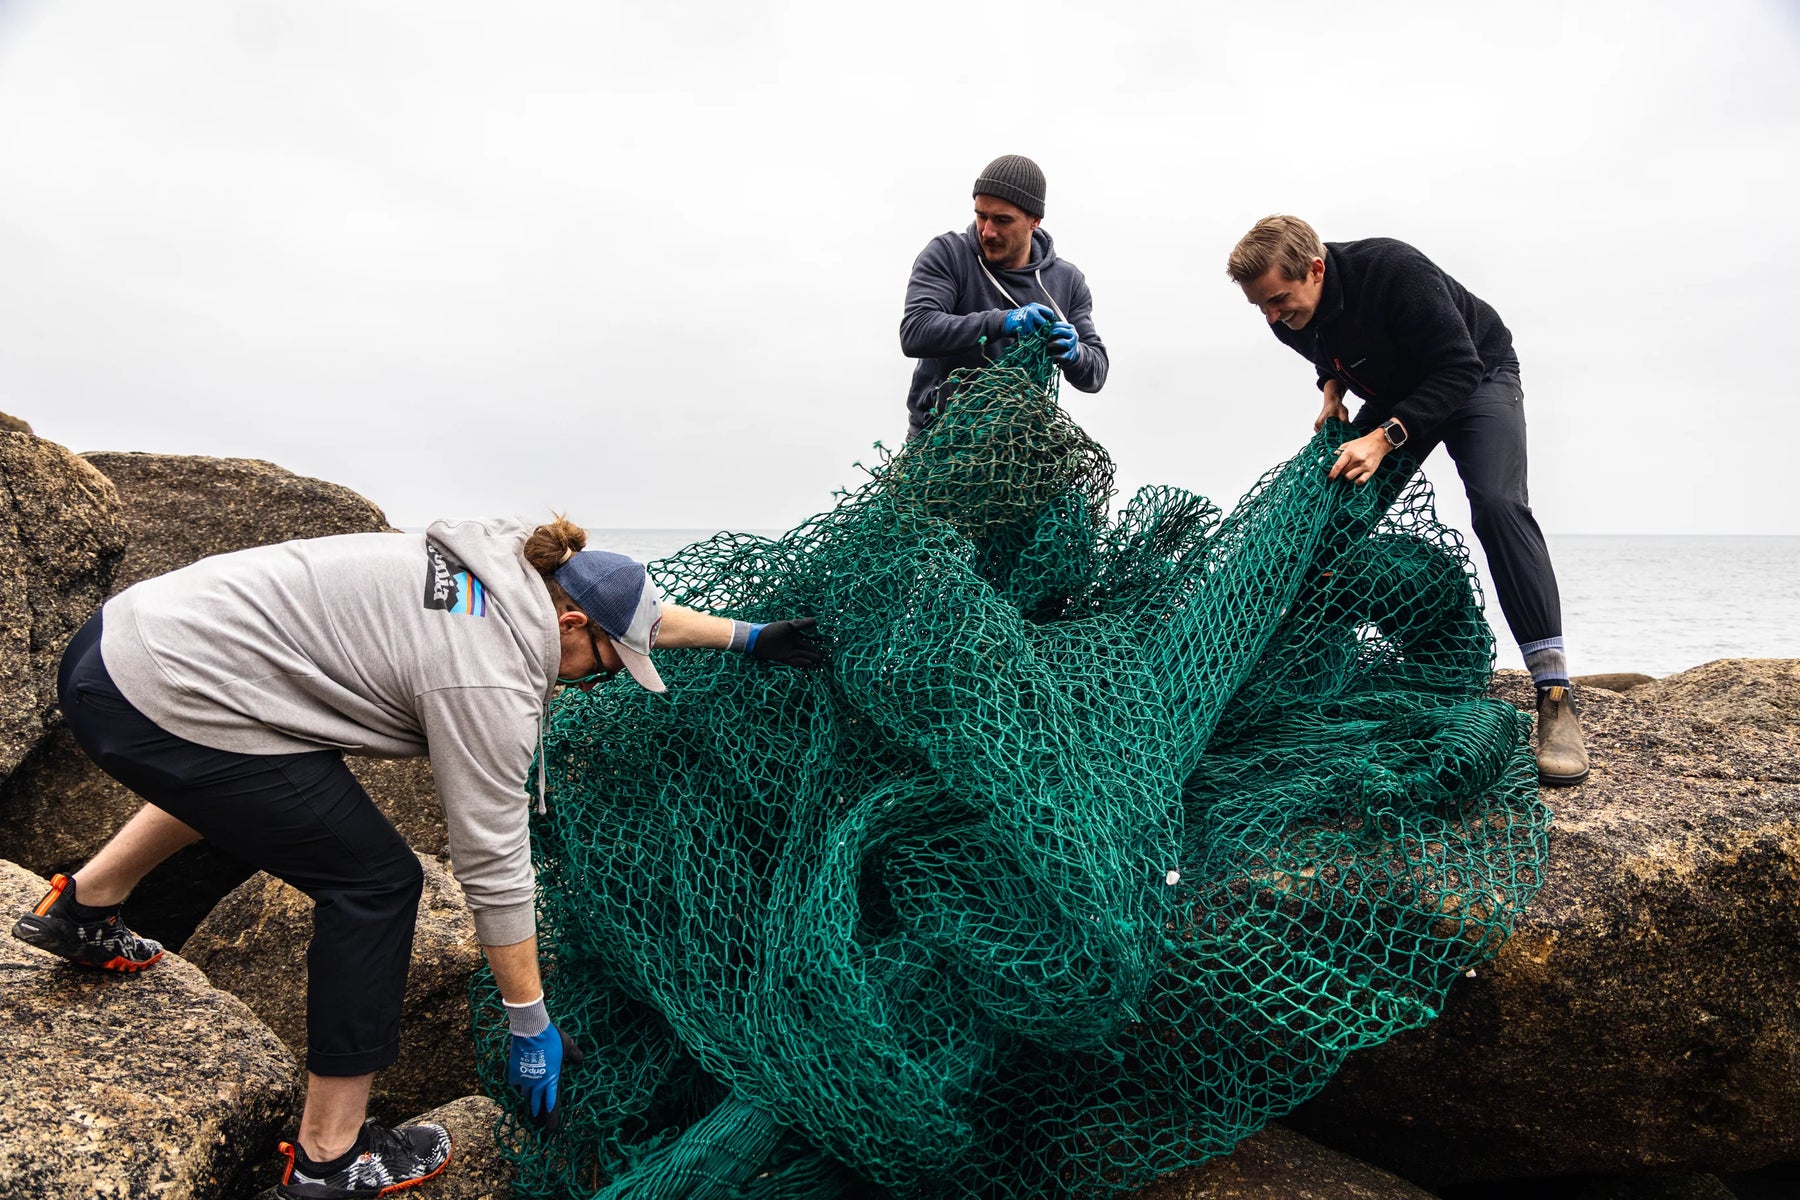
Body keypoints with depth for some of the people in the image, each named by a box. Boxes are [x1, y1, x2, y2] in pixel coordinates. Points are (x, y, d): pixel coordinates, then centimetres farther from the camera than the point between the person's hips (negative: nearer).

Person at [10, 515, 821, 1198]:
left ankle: (82, 910, 48)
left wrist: (746, 637, 27)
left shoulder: (516, 568, 3)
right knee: (375, 882, -1)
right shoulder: (488, 679, -20)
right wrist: (531, 1027, -4)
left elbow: (643, 610, 20)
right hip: (164, 704, -10)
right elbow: (494, 867, -14)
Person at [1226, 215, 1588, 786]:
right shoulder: (1290, 318, -13)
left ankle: (1556, 695, -28)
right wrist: (1333, 387, -8)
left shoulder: (1394, 270, -34)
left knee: (1497, 505, -29)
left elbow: (1458, 368, -32)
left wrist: (1384, 438, -40)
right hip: (1392, 399, 7)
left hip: (1477, 378, -6)